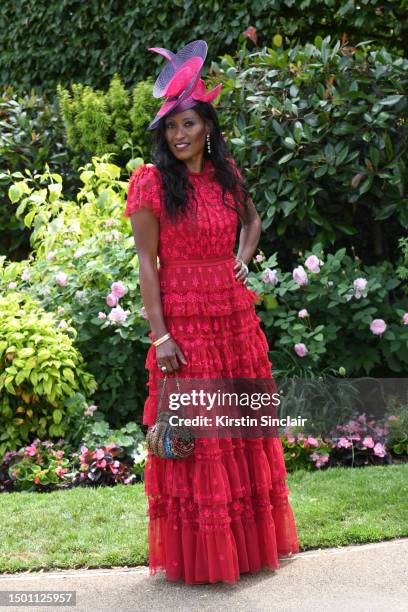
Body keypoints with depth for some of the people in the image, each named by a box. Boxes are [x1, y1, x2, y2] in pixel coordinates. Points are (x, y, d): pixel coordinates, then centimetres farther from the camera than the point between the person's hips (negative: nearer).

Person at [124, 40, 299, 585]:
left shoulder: (226, 174, 7)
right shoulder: (152, 182, -7)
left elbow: (252, 219, 27)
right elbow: (146, 262, -10)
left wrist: (245, 259, 8)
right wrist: (159, 335, -15)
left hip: (235, 314, 5)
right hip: (184, 318, -5)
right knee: (192, 433, 0)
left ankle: (250, 539, 27)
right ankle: (199, 553, 12)